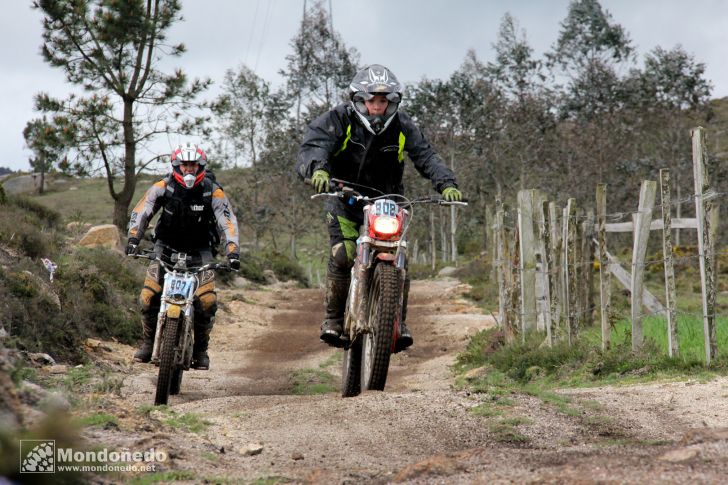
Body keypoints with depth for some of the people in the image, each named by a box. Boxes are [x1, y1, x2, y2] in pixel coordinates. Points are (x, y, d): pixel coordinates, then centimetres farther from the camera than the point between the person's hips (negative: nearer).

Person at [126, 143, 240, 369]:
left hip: (199, 250, -1)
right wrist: (133, 238, -28)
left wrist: (232, 250, -31)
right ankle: (149, 340, 9)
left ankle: (200, 348, 2)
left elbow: (227, 221, -17)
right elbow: (141, 211, -13)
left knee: (207, 301, -18)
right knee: (148, 297, -14)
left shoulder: (212, 191, -13)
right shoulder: (163, 187, -11)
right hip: (167, 247, 1)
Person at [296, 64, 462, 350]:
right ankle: (333, 319, -6)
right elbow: (312, 146, -27)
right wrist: (317, 169, -50)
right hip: (344, 199, -2)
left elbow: (426, 156, -11)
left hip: (386, 200, 2)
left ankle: (398, 321, 0)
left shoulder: (402, 126, -5)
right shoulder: (339, 120, -13)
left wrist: (446, 184, -29)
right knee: (342, 256, -22)